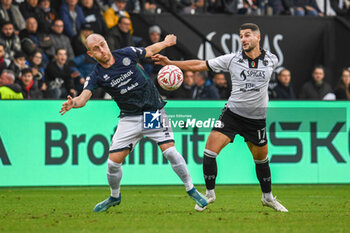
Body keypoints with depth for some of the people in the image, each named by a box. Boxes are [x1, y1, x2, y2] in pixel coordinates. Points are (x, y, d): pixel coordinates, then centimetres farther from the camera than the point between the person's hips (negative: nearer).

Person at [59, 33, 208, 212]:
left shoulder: (127, 54, -7)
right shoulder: (96, 76, -9)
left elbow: (149, 51, 14)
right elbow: (84, 97, -22)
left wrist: (166, 42, 29)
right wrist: (73, 103, -45)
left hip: (153, 112, -1)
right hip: (129, 118, 1)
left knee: (169, 151, -15)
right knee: (114, 161, -5)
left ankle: (191, 190, 2)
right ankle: (114, 197, 23)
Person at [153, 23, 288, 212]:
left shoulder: (271, 60, -3)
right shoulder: (232, 59, -6)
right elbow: (200, 65, -5)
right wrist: (170, 63, -10)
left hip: (256, 119, 1)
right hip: (232, 113, -1)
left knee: (261, 159, 13)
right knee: (210, 150, -14)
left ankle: (267, 197, 34)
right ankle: (209, 193, 1)